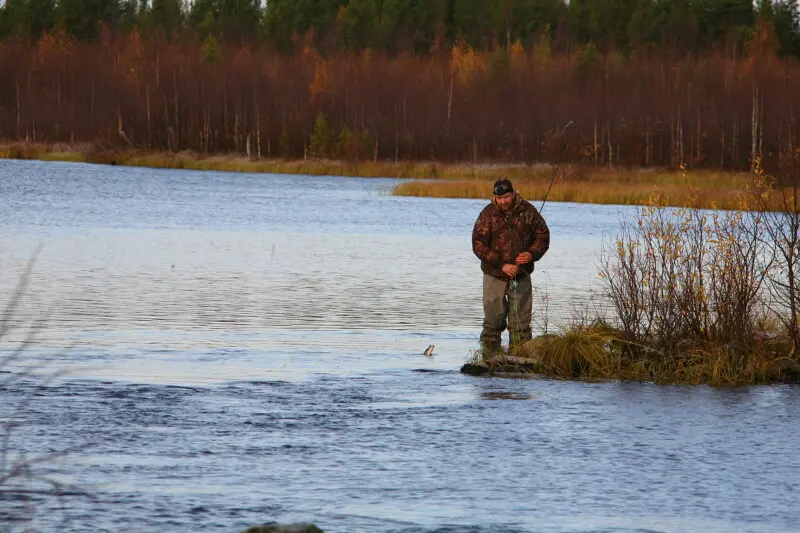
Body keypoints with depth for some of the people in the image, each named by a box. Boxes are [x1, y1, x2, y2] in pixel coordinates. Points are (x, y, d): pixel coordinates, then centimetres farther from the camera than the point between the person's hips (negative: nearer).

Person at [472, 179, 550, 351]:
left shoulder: (528, 211, -2)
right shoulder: (488, 214, -7)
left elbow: (543, 236, 8)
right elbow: (478, 245, -11)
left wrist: (532, 254, -13)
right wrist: (502, 265, -20)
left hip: (521, 276, 1)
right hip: (494, 276, -1)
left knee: (521, 323, 3)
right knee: (493, 322, 3)